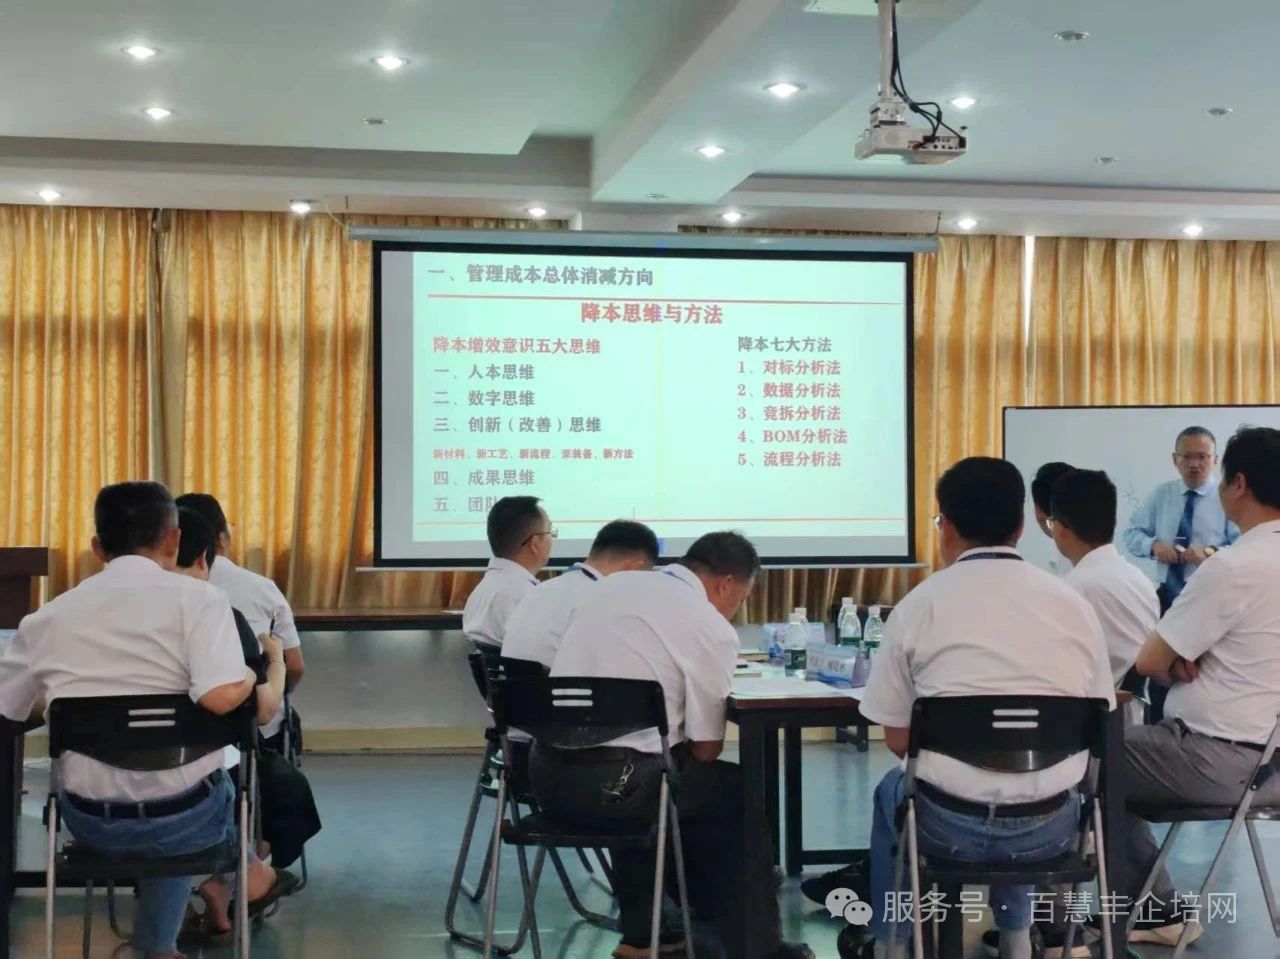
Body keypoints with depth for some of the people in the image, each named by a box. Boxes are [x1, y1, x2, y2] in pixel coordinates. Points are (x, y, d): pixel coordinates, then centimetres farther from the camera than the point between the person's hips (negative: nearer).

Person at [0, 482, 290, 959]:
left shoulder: (48, 617, -2)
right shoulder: (197, 598, -13)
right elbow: (222, 697, -27)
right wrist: (251, 677, -5)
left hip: (89, 821, 3)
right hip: (184, 816, -2)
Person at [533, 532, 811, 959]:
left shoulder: (614, 583, 13)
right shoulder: (713, 629, -6)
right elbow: (705, 750, -1)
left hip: (547, 769, 7)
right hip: (609, 783, -7)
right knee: (741, 793, 14)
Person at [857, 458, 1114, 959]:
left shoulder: (920, 604, -6)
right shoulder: (1073, 604, 0)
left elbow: (898, 739, 0)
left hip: (950, 823, -2)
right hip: (1050, 826, 2)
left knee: (892, 789, 33)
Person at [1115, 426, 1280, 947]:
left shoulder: (1233, 566, -22)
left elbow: (1148, 661, -15)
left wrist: (1178, 667, 5)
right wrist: (1189, 661, 0)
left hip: (1223, 759, -8)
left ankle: (1157, 910, 16)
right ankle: (1153, 909, 22)